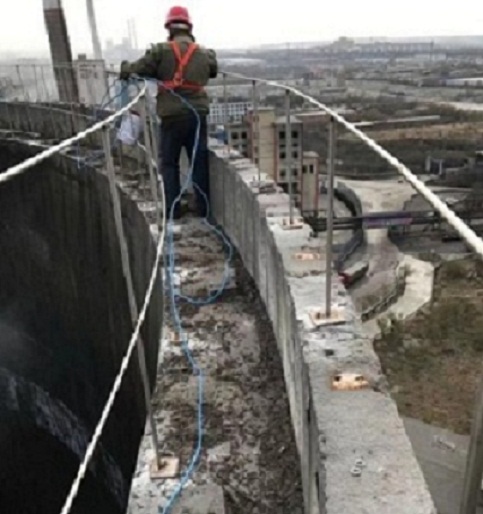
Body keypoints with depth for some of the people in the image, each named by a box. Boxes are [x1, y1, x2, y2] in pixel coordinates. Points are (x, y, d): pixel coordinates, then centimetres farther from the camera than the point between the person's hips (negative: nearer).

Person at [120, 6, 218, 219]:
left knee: (169, 163, 8)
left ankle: (172, 209, 8)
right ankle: (203, 208, 11)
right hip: (198, 114, 3)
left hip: (172, 115, -3)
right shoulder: (205, 53, 9)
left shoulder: (162, 51, -3)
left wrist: (125, 67, 20)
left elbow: (135, 70, -1)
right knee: (200, 162, 8)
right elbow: (214, 70, 26)